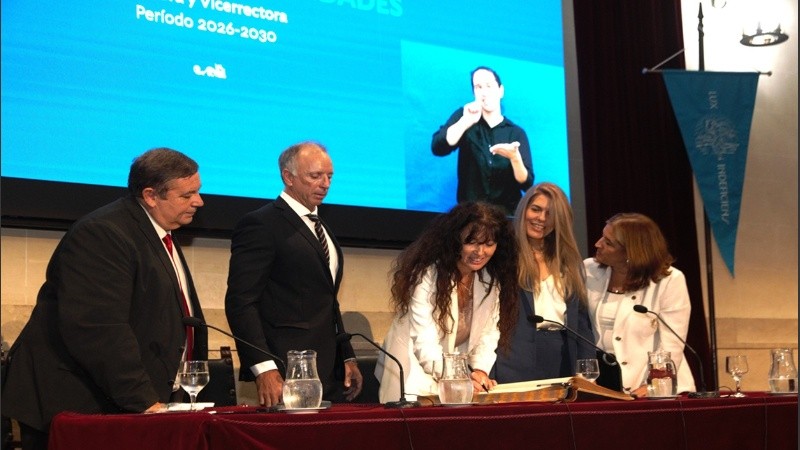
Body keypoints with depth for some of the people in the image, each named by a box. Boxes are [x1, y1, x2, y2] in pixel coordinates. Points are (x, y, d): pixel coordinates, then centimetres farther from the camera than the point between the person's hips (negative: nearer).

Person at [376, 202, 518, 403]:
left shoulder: (492, 280, -2)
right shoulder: (428, 274, -20)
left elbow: (489, 331, -1)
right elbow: (425, 342, -25)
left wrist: (480, 370, -18)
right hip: (417, 378, -5)